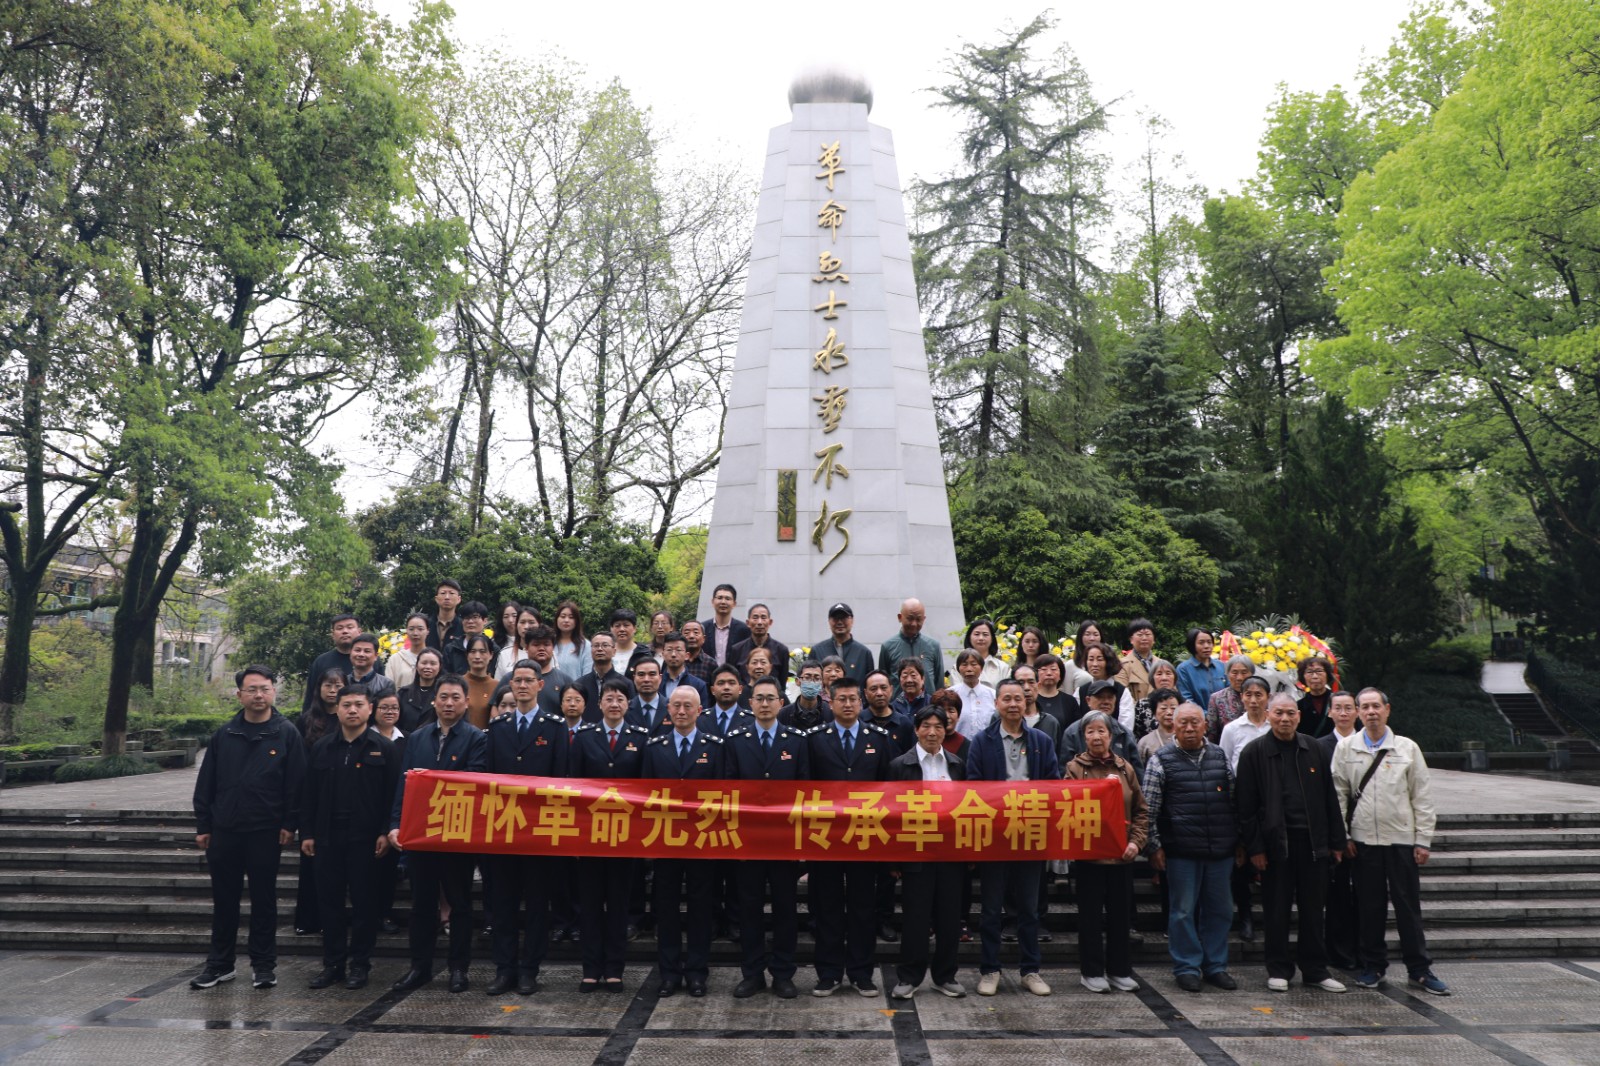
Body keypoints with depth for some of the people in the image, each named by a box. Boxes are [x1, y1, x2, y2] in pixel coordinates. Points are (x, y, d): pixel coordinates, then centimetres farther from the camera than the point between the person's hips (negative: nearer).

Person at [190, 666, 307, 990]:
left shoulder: (286, 734, -4)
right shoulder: (224, 735, 5)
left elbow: (295, 783, -4)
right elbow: (205, 783, 8)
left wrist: (290, 824, -9)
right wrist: (202, 826, 5)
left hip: (266, 832, -3)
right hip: (224, 831, 3)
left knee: (264, 899, 6)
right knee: (224, 899, 11)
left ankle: (264, 964, 17)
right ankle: (220, 963, 24)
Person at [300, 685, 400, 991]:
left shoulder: (383, 748, -1)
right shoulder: (322, 748, 11)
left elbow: (392, 794, -5)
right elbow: (309, 794, 11)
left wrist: (385, 832, -11)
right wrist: (307, 833, 5)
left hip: (366, 837, -3)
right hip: (328, 836, 4)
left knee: (365, 902, 3)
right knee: (329, 900, 8)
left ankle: (359, 964, 13)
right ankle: (333, 963, 19)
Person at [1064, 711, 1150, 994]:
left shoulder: (1125, 768, 7)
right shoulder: (1075, 768, -2)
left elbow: (1141, 811, 9)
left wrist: (1136, 841, -2)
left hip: (1121, 854, 3)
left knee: (1121, 914, 11)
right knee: (1091, 914, 5)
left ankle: (1120, 970, 24)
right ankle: (1091, 972, 17)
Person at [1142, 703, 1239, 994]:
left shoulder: (1220, 757, 9)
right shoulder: (1161, 760, -2)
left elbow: (1234, 802, 15)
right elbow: (1149, 809, -3)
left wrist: (1239, 843, 13)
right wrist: (1155, 847, -6)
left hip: (1220, 850, 4)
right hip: (1181, 851, -4)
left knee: (1219, 909, 10)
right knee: (1184, 910, 3)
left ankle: (1215, 966, 24)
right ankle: (1187, 968, 15)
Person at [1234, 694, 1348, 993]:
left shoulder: (1314, 749, 8)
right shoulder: (1254, 752, -2)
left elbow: (1329, 797, 10)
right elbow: (1245, 804, -4)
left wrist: (1336, 841, 6)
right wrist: (1254, 847, -9)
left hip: (1313, 841, 3)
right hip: (1276, 842, -3)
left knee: (1313, 909, 10)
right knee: (1277, 910, 6)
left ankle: (1315, 969, 22)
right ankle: (1278, 969, 17)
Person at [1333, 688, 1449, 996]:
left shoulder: (1407, 748, 3)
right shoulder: (1345, 748, 2)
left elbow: (1422, 798, 4)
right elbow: (1339, 795, 4)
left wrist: (1423, 840, 0)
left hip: (1401, 838, 0)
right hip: (1363, 840, 0)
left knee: (1408, 906, 5)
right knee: (1370, 906, 7)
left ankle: (1420, 969, 16)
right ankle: (1373, 966, 19)